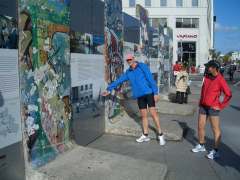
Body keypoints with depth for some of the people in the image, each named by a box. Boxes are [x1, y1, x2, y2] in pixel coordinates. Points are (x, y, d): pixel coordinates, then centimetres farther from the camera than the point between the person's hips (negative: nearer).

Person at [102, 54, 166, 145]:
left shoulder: (142, 66, -5)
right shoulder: (128, 72, 11)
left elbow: (151, 79, -10)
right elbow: (118, 81, 16)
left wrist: (155, 93, -15)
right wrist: (109, 89, 14)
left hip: (148, 93, -5)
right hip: (139, 96, 5)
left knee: (153, 113, -10)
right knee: (144, 115, 9)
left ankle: (160, 135, -2)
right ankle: (145, 135, 17)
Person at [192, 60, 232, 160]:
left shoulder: (220, 79, -15)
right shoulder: (206, 76, 7)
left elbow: (228, 94, -15)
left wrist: (220, 106, -13)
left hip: (213, 108, -7)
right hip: (203, 106, 7)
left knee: (216, 129, 2)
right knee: (200, 126, 13)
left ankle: (215, 151, 10)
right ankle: (201, 145, 30)